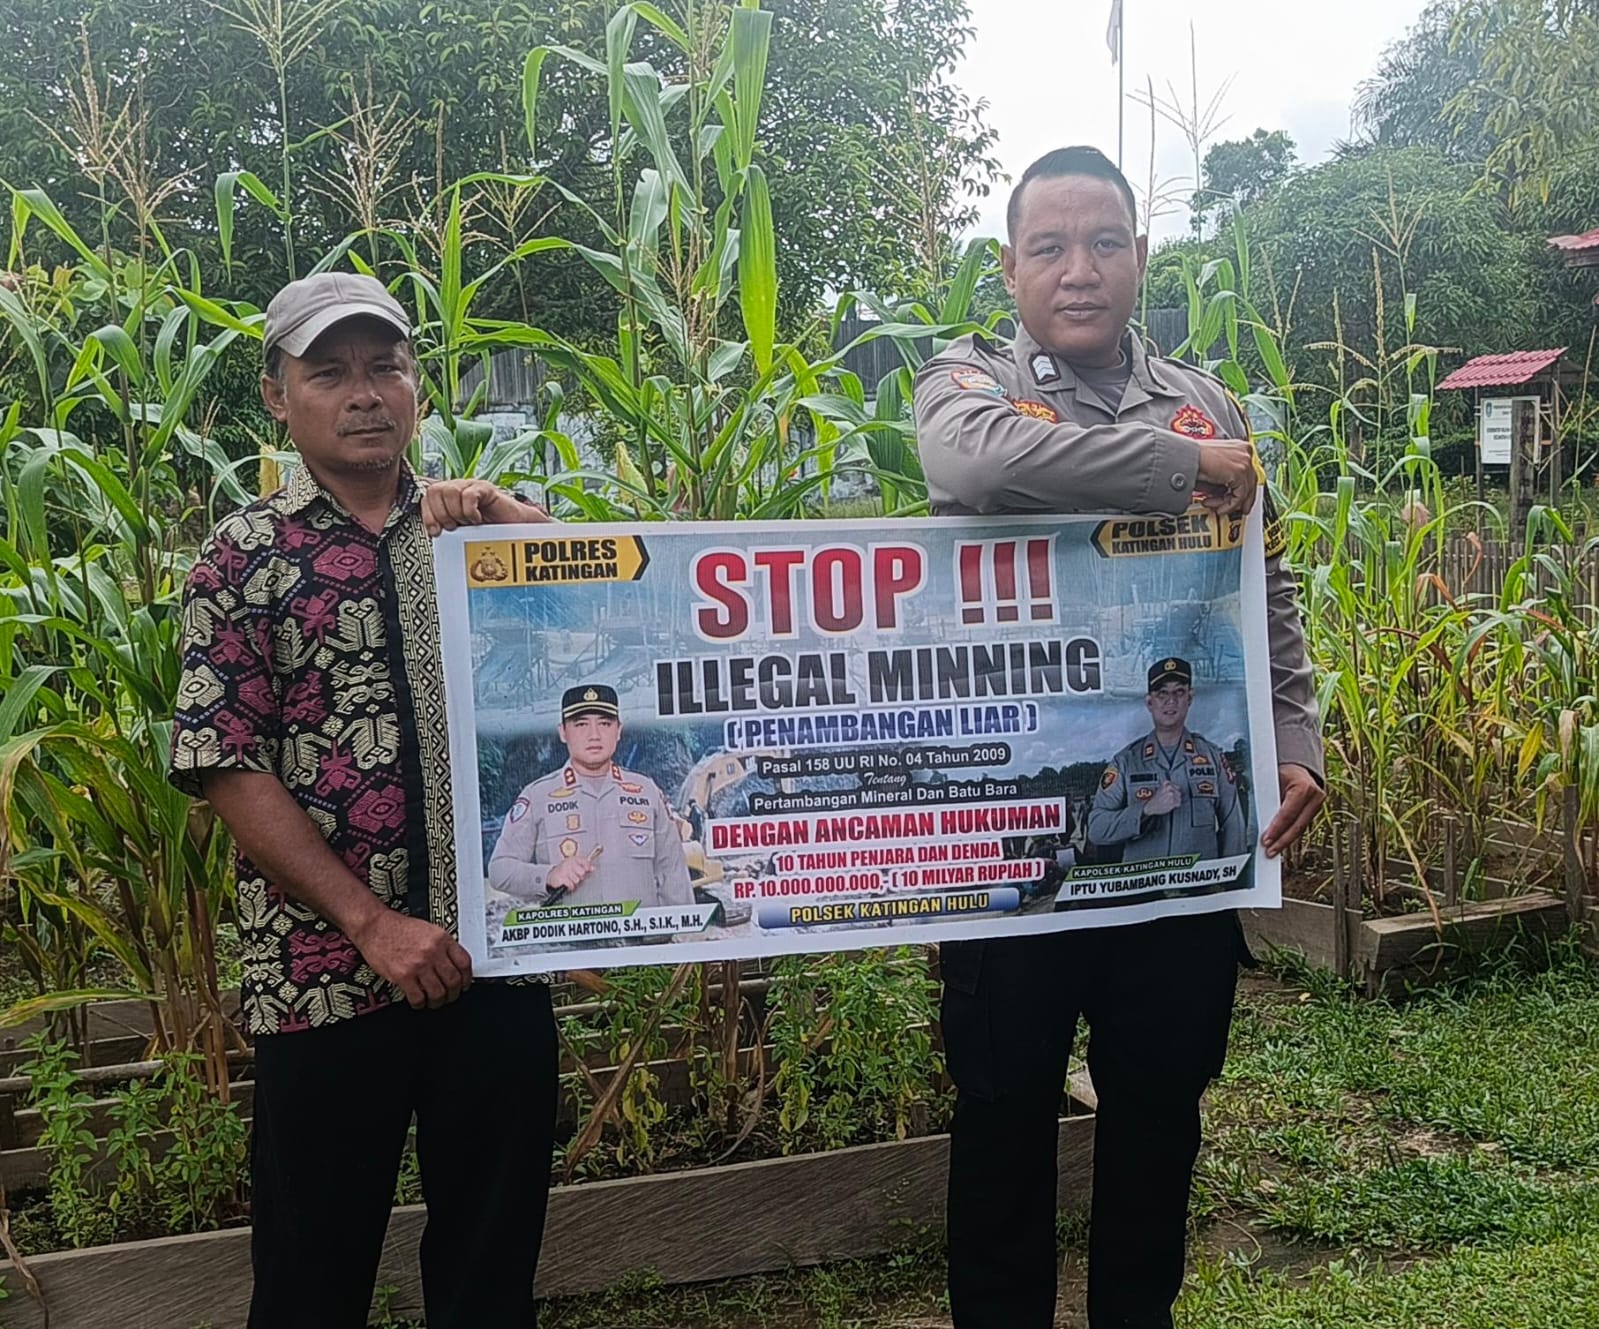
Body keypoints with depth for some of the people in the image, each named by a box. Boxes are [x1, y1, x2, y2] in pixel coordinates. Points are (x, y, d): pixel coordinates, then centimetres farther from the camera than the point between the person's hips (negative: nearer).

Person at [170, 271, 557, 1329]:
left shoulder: (482, 528, 11)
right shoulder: (246, 555, 2)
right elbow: (224, 766, -6)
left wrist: (503, 512, -8)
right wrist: (372, 923, -13)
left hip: (497, 954, 2)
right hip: (324, 968, -2)